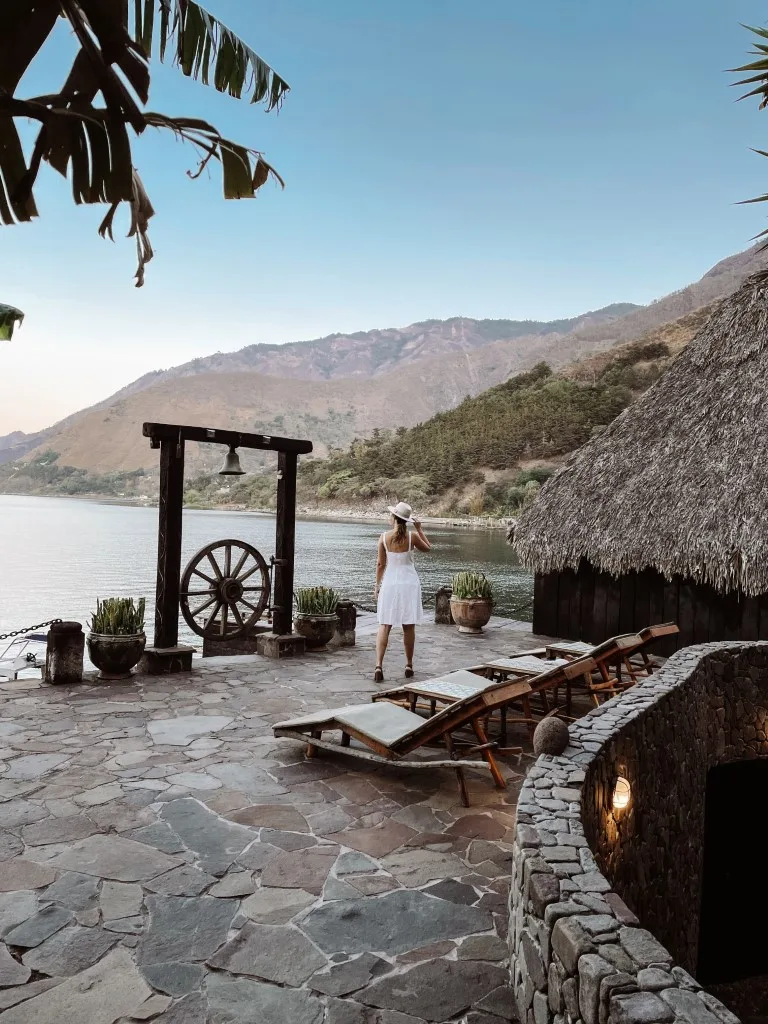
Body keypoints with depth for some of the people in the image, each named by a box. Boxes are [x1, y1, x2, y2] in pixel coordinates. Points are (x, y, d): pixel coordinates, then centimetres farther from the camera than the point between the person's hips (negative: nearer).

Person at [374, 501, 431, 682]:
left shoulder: (384, 538, -7)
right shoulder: (412, 536, -7)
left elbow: (380, 564, -1)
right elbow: (427, 548, 12)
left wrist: (377, 585, 8)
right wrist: (419, 529, 15)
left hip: (389, 584, 0)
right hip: (409, 583, 0)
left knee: (384, 626, 4)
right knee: (409, 627, 10)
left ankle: (379, 666, -8)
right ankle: (409, 666, 19)